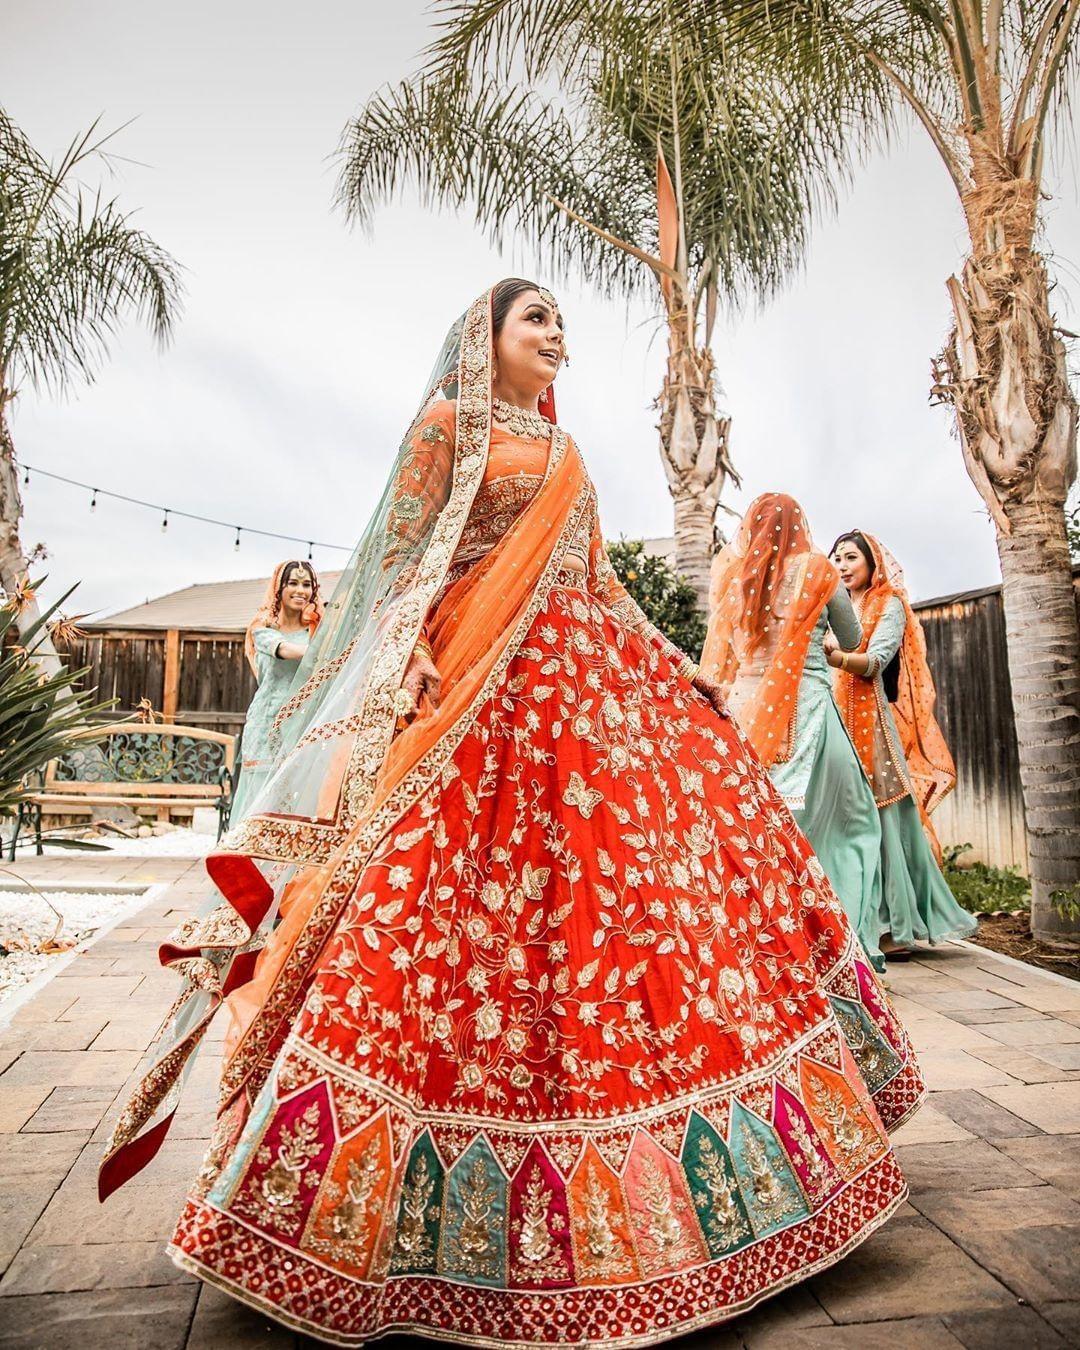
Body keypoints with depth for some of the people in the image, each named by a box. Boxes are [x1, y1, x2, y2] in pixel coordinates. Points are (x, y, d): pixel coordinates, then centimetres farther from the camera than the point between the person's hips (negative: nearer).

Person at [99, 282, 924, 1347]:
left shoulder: (566, 454, 25)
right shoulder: (448, 425, 7)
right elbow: (402, 556, -2)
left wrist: (676, 667, 16)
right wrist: (408, 662, -18)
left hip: (595, 684, 8)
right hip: (483, 689, -7)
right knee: (478, 898, -10)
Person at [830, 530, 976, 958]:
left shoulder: (889, 605, 2)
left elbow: (876, 661, -15)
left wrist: (836, 657, -34)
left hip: (878, 724, -6)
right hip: (844, 724, 6)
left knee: (884, 821, -8)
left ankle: (899, 929, -3)